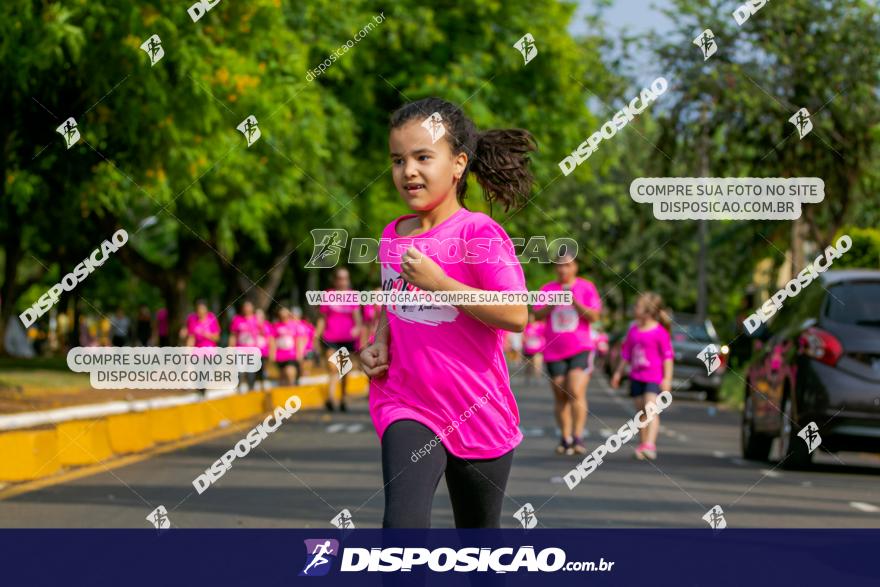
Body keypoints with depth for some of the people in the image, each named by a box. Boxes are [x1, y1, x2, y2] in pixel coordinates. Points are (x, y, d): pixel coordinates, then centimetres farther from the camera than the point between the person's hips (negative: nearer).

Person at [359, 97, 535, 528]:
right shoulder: (393, 237, 5)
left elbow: (516, 315, -22)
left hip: (477, 413, -3)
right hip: (406, 406, 3)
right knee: (402, 524, -20)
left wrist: (439, 282, -25)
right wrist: (379, 343, 4)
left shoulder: (478, 233, -13)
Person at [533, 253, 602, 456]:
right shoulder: (547, 289, 12)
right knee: (561, 397, 4)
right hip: (554, 351, 3)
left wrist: (574, 302, -16)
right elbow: (537, 315, 4)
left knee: (576, 393, -17)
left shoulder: (586, 287, 5)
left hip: (580, 349, -3)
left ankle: (578, 438, -19)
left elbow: (594, 316, -2)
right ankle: (565, 439, 11)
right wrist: (553, 304, -13)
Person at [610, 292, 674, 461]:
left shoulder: (660, 332, -10)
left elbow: (668, 356, -9)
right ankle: (644, 444, 16)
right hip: (636, 376, 7)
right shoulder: (633, 330, 9)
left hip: (654, 378, -7)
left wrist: (667, 378, -13)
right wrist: (618, 372, 18)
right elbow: (626, 353, 18)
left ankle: (650, 445, -26)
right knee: (641, 412, 10)